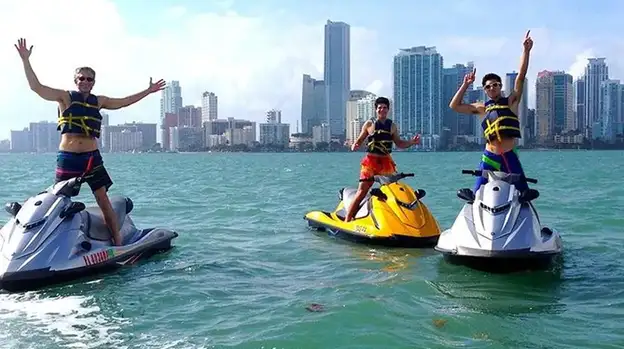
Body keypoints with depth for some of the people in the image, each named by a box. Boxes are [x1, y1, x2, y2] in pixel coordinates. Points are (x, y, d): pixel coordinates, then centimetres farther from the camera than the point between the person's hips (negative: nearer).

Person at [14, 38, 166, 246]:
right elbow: (36, 87, -8)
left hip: (92, 157, 2)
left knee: (103, 200, 1)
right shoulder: (65, 97, 1)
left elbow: (124, 102, 23)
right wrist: (26, 60, -16)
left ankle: (118, 242, 4)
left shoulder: (99, 101, 11)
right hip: (67, 157, -2)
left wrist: (149, 91, 26)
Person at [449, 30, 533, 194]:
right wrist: (465, 85, 5)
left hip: (509, 156, -1)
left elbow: (521, 76, -3)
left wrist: (526, 50, -10)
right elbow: (454, 106, 11)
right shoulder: (482, 108, 13)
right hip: (489, 157, 1)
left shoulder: (511, 101, 7)